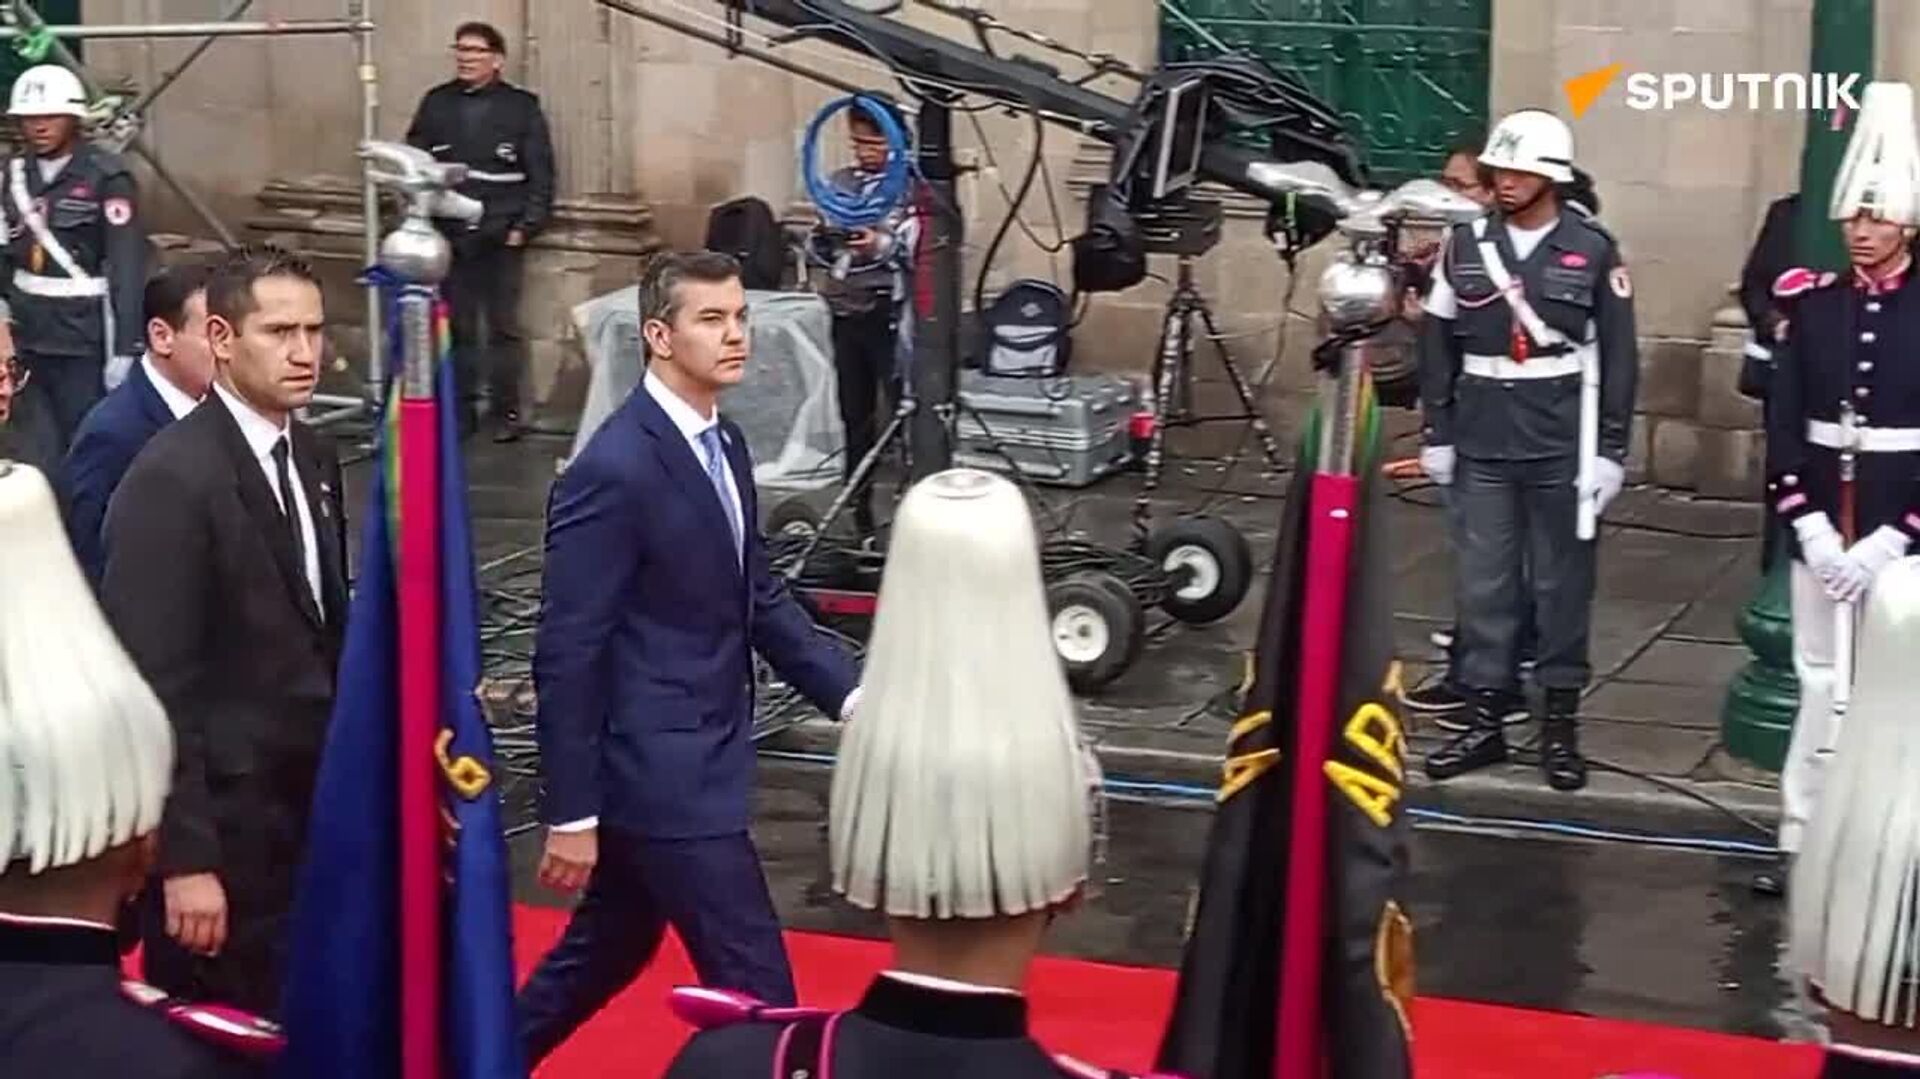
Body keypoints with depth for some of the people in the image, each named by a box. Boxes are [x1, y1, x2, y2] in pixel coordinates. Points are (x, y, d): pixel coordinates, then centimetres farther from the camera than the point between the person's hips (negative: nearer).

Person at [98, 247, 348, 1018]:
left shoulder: (311, 459, 7)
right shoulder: (170, 479, -19)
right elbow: (154, 685, -20)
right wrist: (184, 858, -21)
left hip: (308, 806, 8)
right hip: (224, 823, -8)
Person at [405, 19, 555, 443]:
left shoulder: (522, 107, -1)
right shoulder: (435, 103, 6)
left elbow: (541, 174, -2)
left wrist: (526, 226, -8)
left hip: (501, 239, -2)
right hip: (447, 237, 2)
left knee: (503, 329, 3)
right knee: (457, 328, 7)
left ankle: (507, 412, 11)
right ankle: (459, 410, 15)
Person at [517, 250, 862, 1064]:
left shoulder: (724, 445, 8)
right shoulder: (614, 470, -20)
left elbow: (759, 596, 16)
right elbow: (566, 654, -19)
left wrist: (849, 693, 5)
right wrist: (571, 814, -17)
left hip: (695, 763, 9)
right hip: (661, 775, -9)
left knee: (606, 954, 23)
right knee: (759, 993, -2)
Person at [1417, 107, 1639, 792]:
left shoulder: (1593, 250, -2)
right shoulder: (1465, 244, 4)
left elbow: (1616, 357, -1)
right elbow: (1438, 346, 9)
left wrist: (1611, 451, -5)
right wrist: (1435, 434, 6)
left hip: (1563, 449, -2)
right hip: (1481, 447, 2)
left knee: (1562, 585, 6)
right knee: (1483, 585, 6)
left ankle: (1561, 724, 16)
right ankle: (1487, 720, 16)